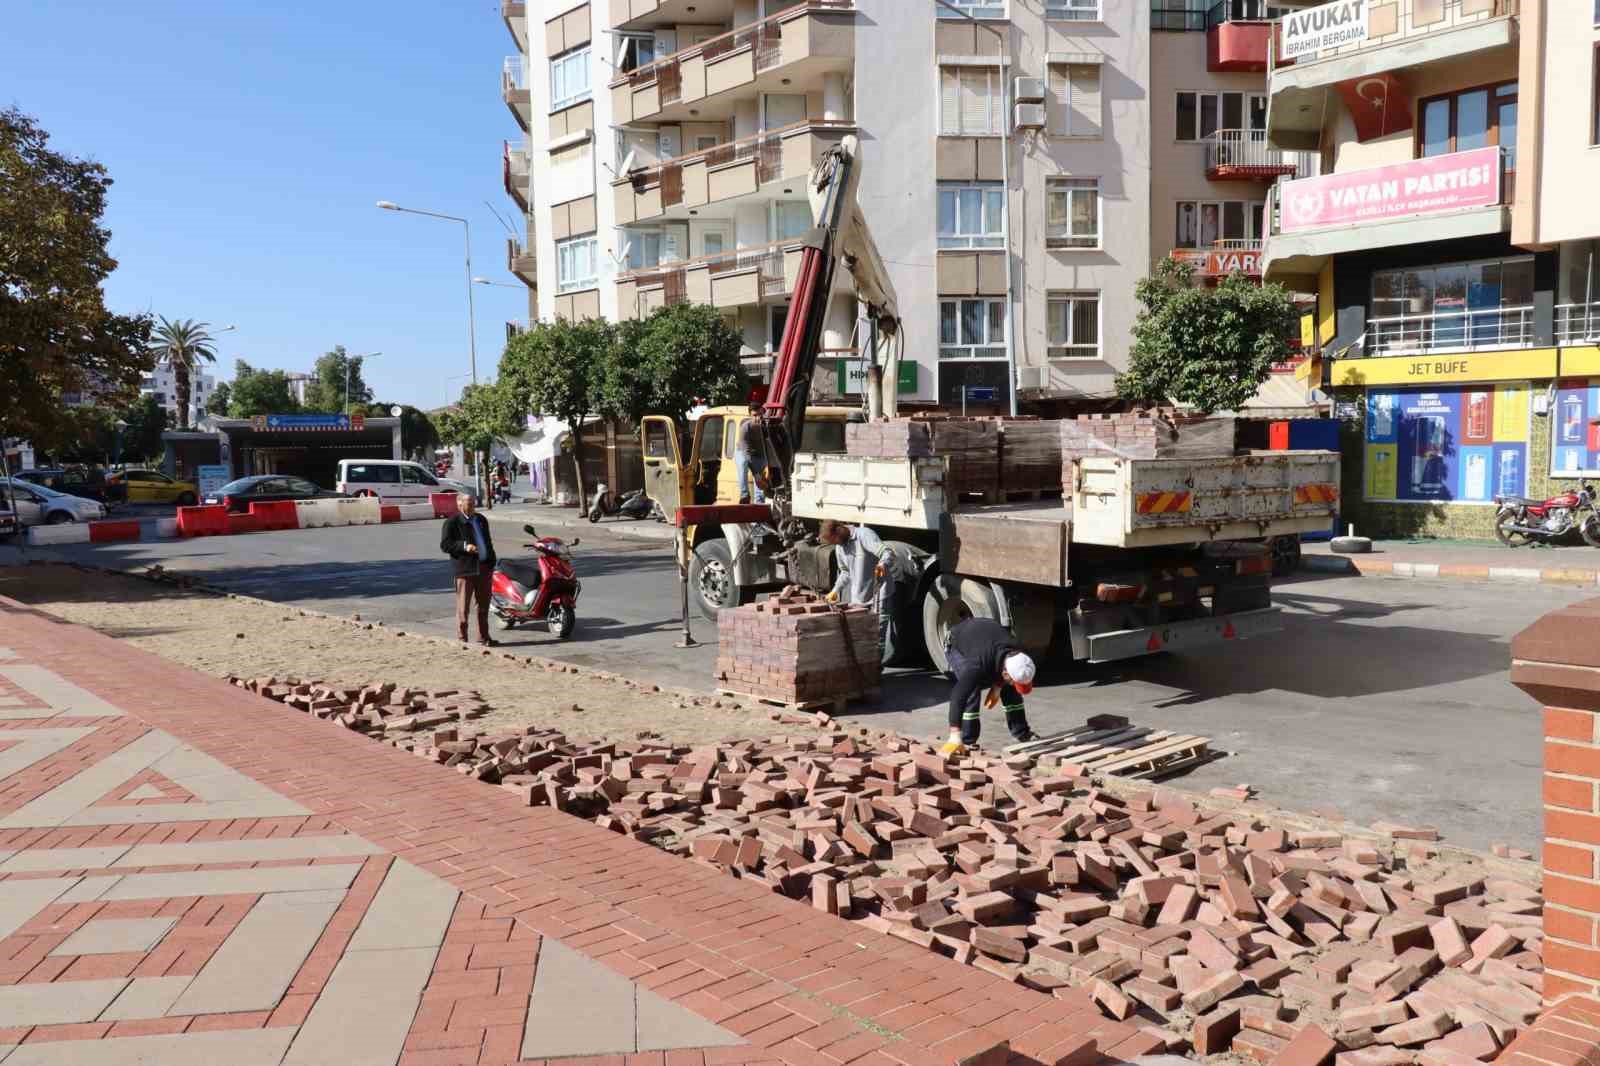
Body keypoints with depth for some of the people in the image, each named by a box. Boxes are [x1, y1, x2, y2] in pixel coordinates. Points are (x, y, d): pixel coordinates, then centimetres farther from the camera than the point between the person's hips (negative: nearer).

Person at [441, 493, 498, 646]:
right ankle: (462, 639, 5)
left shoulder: (481, 519, 16)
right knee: (463, 607, -2)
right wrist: (464, 546, -24)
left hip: (484, 569, 7)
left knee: (483, 606, 13)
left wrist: (491, 563, 16)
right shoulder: (452, 522, -6)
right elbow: (444, 545, -11)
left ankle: (483, 637, 23)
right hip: (465, 570, -7)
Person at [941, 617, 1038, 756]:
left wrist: (998, 687, -12)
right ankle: (967, 743, -16)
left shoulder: (1016, 654, -31)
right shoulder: (979, 665, -48)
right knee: (972, 690, -26)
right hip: (956, 645, -5)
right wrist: (955, 737, -54)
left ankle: (1022, 734, 15)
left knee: (1010, 689, 0)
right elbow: (958, 695, -51)